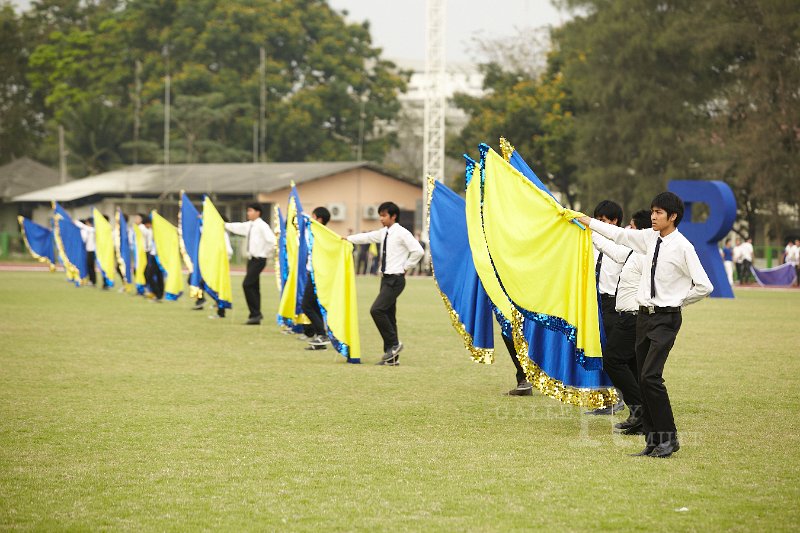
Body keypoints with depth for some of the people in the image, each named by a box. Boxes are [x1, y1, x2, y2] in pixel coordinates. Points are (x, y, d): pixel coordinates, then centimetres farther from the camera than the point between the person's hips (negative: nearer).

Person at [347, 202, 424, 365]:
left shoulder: (402, 233, -11)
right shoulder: (383, 233, 12)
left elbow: (418, 251, -17)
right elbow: (367, 237, 25)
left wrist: (406, 267, -10)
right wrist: (348, 239, 29)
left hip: (395, 279, -8)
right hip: (386, 278, 8)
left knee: (377, 310, -18)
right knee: (388, 316, 8)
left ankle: (394, 344, -6)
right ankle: (392, 357, 12)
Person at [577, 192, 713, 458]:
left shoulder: (682, 247, -13)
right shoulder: (650, 238, 7)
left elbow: (704, 286, -12)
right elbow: (619, 235, 21)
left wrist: (679, 301, -3)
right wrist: (586, 221, 27)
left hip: (665, 318, -7)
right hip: (644, 314, 7)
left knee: (650, 376, -17)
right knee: (644, 378, 6)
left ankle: (668, 437, -7)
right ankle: (652, 441, 12)